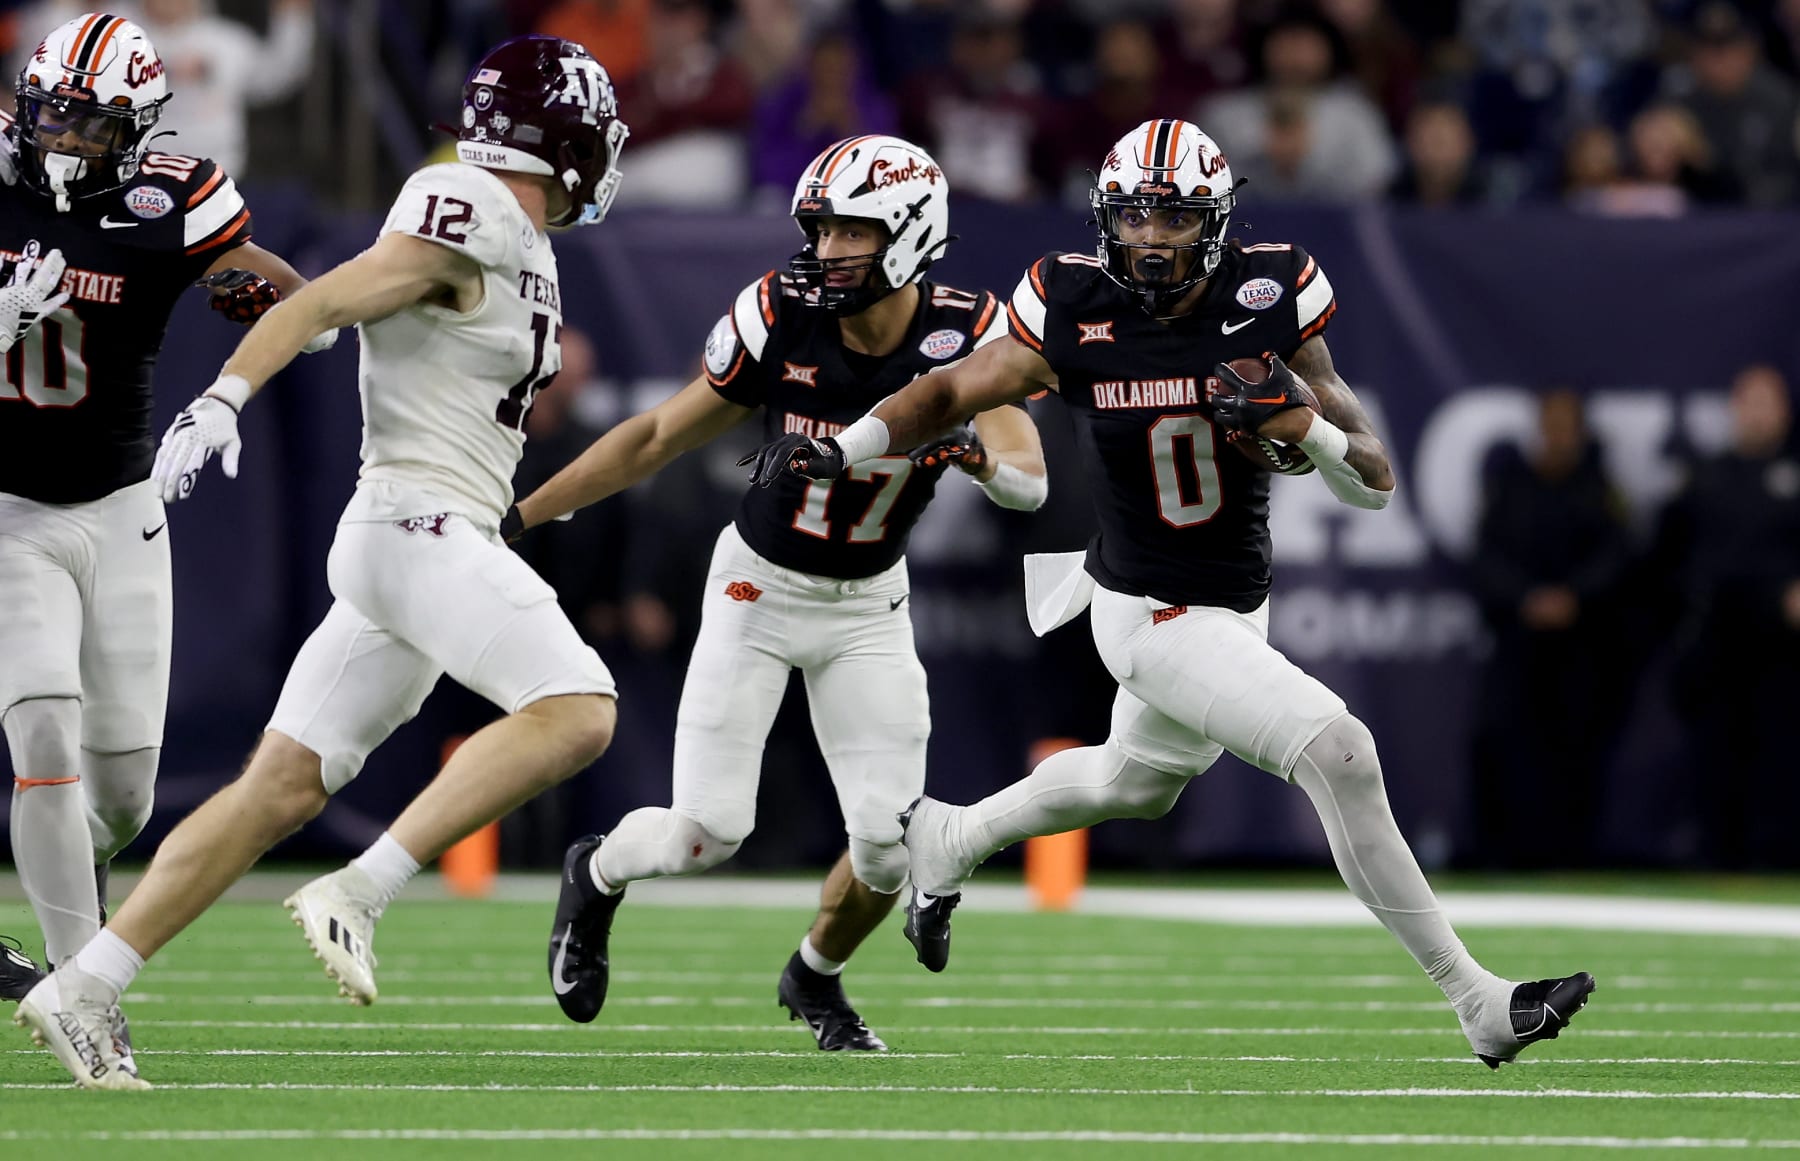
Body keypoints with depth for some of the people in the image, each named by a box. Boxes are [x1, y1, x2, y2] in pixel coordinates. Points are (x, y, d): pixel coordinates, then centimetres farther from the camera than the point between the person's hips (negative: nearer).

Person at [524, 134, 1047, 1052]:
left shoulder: (963, 338, -18)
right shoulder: (779, 320, -19)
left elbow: (1029, 483, -26)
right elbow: (659, 438, -8)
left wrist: (976, 451, -50)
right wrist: (516, 515, -8)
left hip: (868, 605, 1)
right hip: (758, 588, -1)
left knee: (889, 844, -7)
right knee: (707, 835, -9)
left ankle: (815, 979, 26)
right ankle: (597, 877, 28)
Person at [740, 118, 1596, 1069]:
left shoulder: (1270, 297, -11)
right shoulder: (1074, 312, -16)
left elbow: (1375, 486, -8)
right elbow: (954, 392, 0)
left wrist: (1306, 429, -29)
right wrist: (840, 448, -15)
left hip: (1236, 603, 6)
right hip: (1155, 620, -6)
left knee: (1135, 784, 30)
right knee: (1340, 753, -20)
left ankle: (948, 839, 57)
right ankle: (1481, 1006, -13)